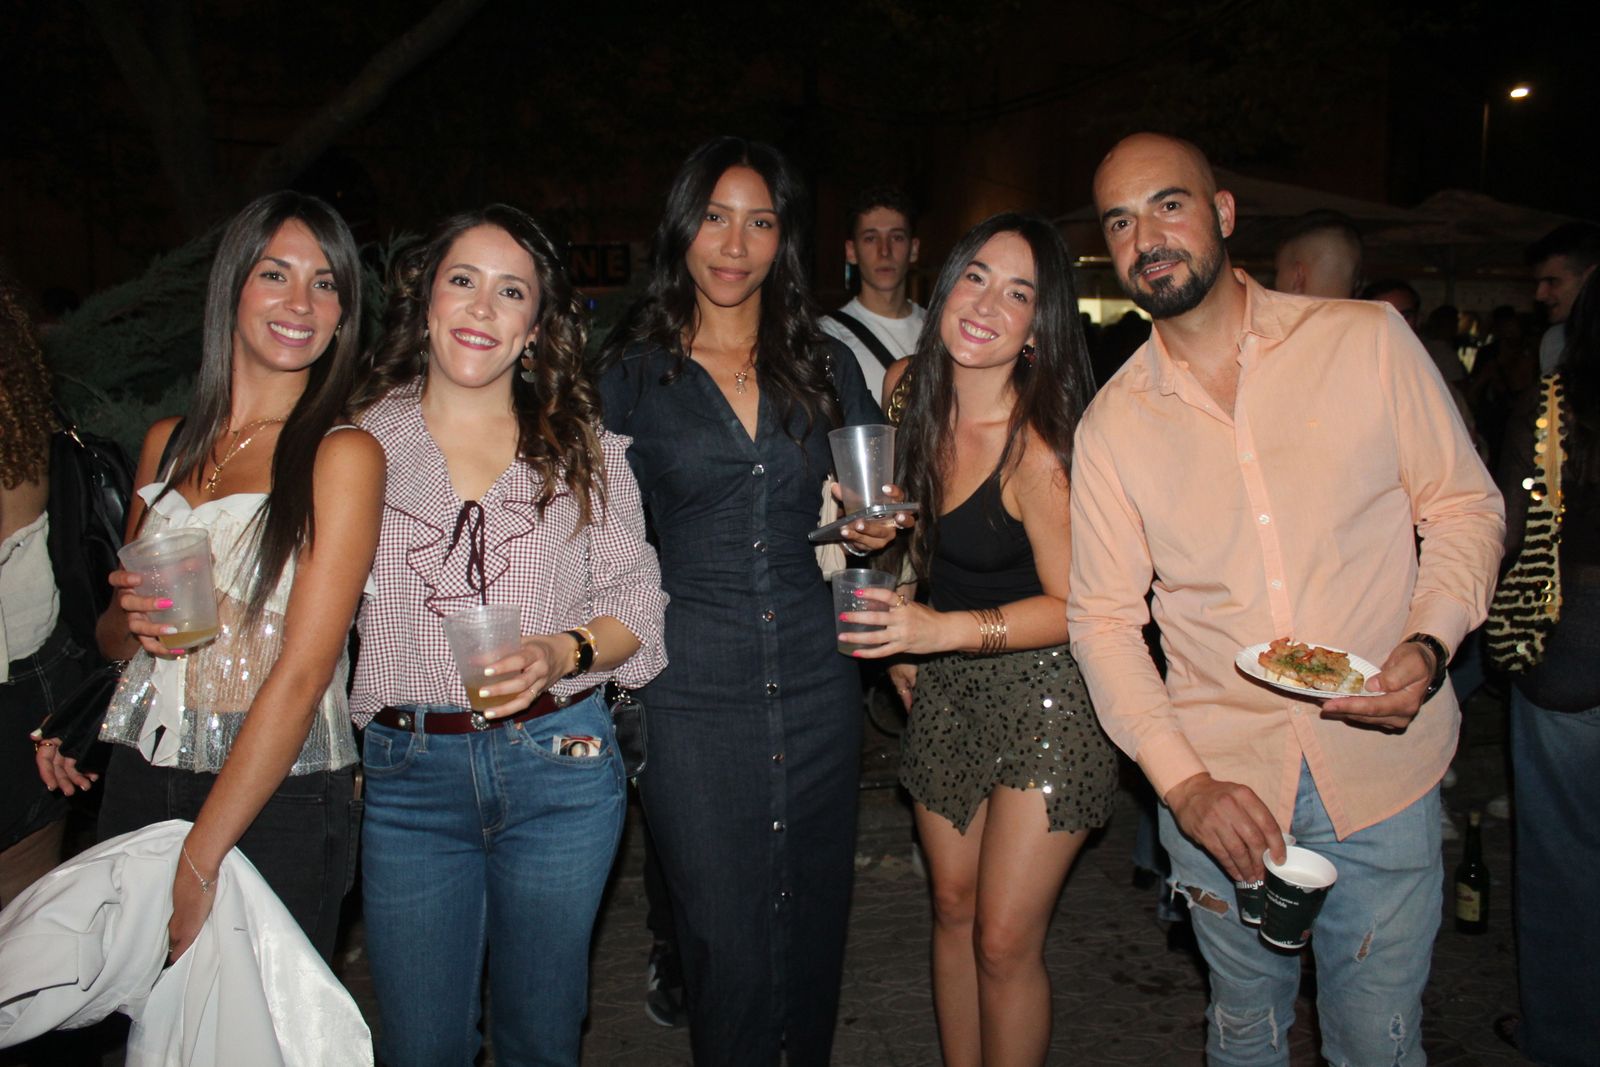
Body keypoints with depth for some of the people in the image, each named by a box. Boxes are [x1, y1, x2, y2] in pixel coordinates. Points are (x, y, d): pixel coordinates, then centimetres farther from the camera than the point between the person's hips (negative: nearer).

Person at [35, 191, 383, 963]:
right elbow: (112, 639, 18)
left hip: (278, 803, -5)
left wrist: (198, 864, -17)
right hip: (140, 781, 5)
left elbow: (303, 672, -16)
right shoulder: (168, 444, 8)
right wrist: (131, 619, -7)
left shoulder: (343, 454, -9)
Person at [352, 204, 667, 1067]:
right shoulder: (360, 437, 4)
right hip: (407, 774, 0)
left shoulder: (583, 446, 5)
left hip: (560, 764, 0)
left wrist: (563, 654, -15)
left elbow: (635, 604, 3)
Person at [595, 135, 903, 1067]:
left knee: (815, 922, 15)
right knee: (727, 944, 4)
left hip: (819, 684, 3)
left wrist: (877, 524, -4)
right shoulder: (632, 372, 2)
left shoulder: (826, 365, 8)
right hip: (693, 692, -2)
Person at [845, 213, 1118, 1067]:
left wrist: (945, 629, -30)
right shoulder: (906, 389, -3)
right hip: (945, 686, 7)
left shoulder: (1037, 445, -23)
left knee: (1004, 942, 0)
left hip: (1042, 689, -6)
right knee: (952, 909, 17)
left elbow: (1074, 607, -19)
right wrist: (900, 636, 10)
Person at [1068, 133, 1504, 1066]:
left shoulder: (1369, 340, -4)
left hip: (1383, 770, -1)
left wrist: (1429, 645, -17)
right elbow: (1104, 618, -1)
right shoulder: (1111, 424, -1)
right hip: (1221, 785, 1)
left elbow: (1465, 506, 2)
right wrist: (1182, 783, -11)